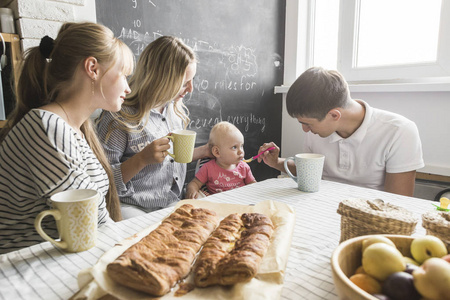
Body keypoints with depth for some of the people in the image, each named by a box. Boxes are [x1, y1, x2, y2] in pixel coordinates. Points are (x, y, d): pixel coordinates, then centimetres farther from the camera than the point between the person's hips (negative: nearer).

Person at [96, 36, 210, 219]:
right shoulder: (121, 116, -16)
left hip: (172, 204, 7)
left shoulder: (175, 108, 8)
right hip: (133, 209, -6)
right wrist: (142, 159, -26)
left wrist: (205, 151, 15)